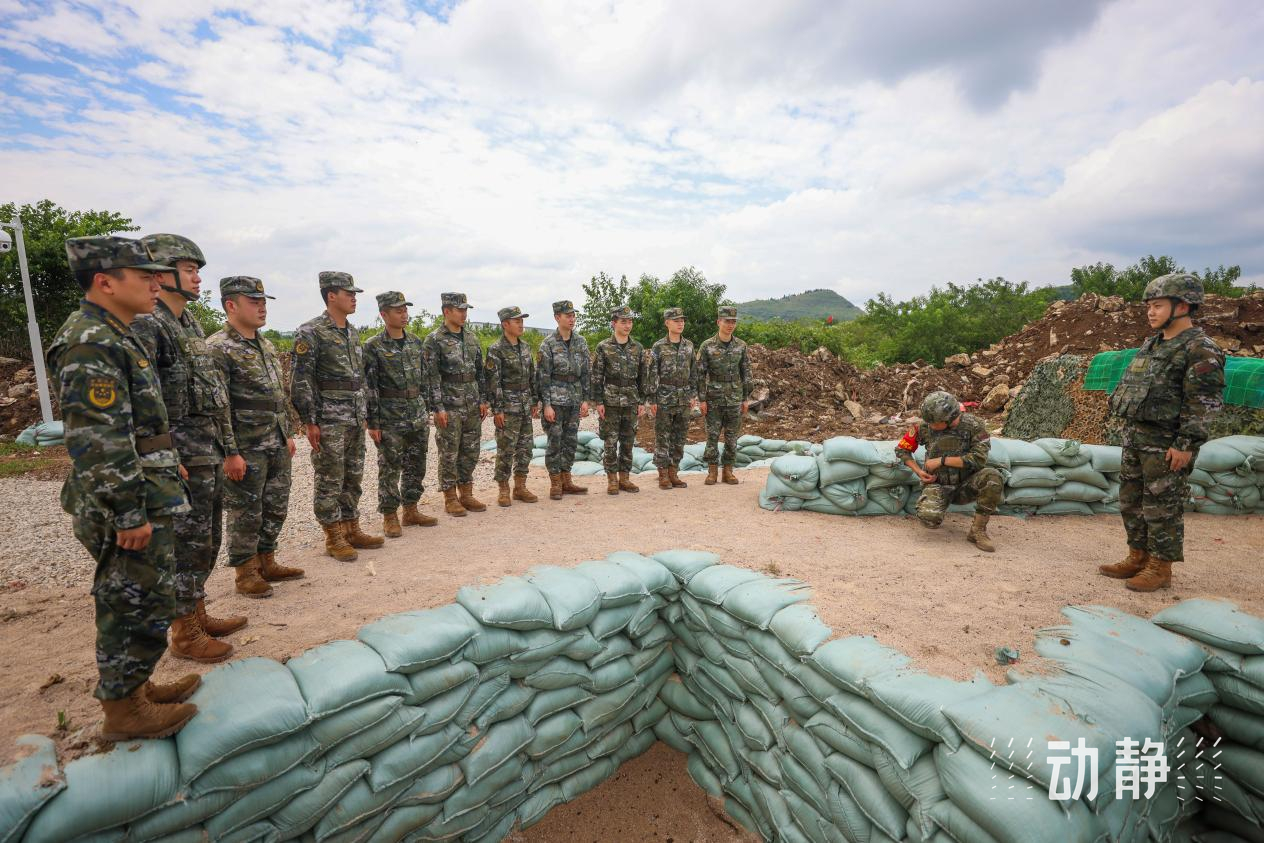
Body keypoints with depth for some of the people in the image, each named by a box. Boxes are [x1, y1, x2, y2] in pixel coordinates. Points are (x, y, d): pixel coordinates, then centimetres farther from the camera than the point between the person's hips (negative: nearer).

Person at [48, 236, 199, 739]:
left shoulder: (115, 338, 15)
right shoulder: (92, 345, -19)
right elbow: (98, 443, -24)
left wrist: (167, 462, 23)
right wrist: (130, 514, -22)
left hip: (146, 500, 10)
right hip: (131, 509, -10)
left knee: (137, 603, 20)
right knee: (137, 605, 2)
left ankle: (134, 687, 35)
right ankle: (123, 711, 18)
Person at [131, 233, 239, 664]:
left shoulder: (190, 324, 15)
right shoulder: (146, 325, -14)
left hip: (211, 453, 9)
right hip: (184, 458, -9)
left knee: (207, 541, 17)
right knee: (188, 544, 0)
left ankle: (198, 614, 31)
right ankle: (185, 634, 13)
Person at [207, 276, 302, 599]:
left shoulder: (267, 345, 13)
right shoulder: (218, 348, -13)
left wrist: (287, 434, 17)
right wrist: (230, 452, -19)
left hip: (277, 448, 8)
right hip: (246, 451, -8)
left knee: (275, 510, 15)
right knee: (246, 514, 4)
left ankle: (267, 564, 30)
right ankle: (246, 573, 19)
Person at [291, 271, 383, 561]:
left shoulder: (353, 332, 13)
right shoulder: (310, 333, -10)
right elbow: (301, 381, -13)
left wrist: (364, 413, 17)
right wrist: (309, 422, -16)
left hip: (356, 418, 7)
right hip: (329, 420, -7)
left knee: (352, 478, 13)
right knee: (330, 481, 1)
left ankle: (351, 530, 23)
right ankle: (334, 537, 11)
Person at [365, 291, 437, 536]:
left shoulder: (415, 342, 9)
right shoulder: (373, 347, -7)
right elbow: (369, 387, -10)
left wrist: (426, 409, 13)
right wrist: (373, 423, -12)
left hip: (418, 418, 6)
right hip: (390, 421, -5)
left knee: (416, 468, 12)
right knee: (390, 470, 3)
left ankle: (411, 511, 25)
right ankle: (390, 517, 15)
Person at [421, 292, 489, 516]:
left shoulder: (471, 338, 11)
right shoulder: (434, 340, -8)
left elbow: (480, 371, 14)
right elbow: (431, 377, -12)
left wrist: (483, 400, 9)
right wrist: (438, 408, -15)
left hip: (472, 406, 6)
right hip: (450, 407, -6)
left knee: (470, 453, 10)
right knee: (449, 454, 2)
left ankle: (466, 494, 22)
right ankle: (450, 499, 13)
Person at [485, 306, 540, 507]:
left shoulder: (525, 347, 11)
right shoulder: (496, 350, -10)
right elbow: (493, 382, -13)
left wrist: (535, 401, 13)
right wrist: (497, 410, -15)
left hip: (526, 407, 7)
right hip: (508, 408, -7)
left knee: (525, 448, 10)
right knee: (506, 449, -1)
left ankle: (520, 487, 20)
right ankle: (503, 490, 11)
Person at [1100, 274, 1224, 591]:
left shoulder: (1200, 350, -12)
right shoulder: (1151, 344, 13)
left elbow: (1203, 404, -16)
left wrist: (1186, 445, -20)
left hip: (1166, 444, -8)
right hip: (1134, 438, 8)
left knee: (1161, 508, 1)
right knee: (1131, 502, 14)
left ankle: (1160, 569, 12)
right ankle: (1138, 558, 26)